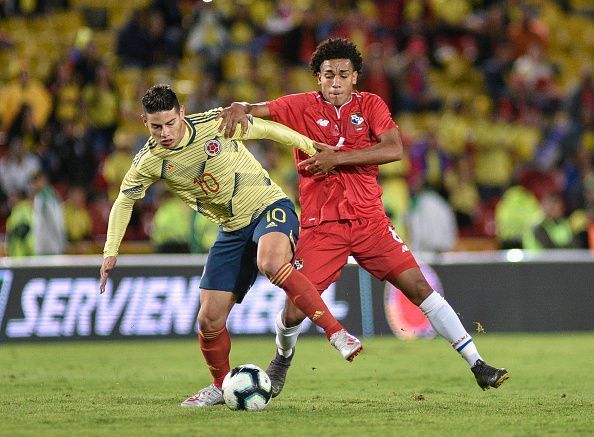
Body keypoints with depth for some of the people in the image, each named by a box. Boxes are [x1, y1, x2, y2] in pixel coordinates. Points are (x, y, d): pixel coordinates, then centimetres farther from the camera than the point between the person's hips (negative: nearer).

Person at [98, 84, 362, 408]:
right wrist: (110, 252, 4)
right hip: (232, 230, 4)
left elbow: (264, 129, -1)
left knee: (271, 263, -38)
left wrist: (311, 147, 8)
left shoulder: (216, 124, -17)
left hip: (269, 207, -4)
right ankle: (221, 387, 27)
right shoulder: (148, 162, -8)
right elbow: (123, 201, 10)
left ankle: (335, 332, -33)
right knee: (209, 320, 0)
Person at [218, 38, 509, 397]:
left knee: (419, 287, -7)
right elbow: (256, 110, -3)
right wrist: (239, 108, -27)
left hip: (369, 220, 1)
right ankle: (282, 360, 28)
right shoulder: (301, 107, 2)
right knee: (294, 310, -6)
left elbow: (394, 149, -12)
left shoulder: (371, 105, 3)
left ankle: (477, 365, -2)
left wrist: (338, 158, -19)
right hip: (321, 226, -1)